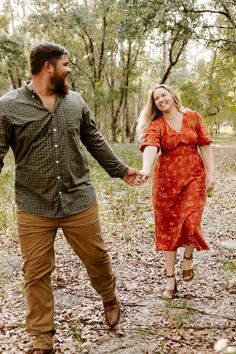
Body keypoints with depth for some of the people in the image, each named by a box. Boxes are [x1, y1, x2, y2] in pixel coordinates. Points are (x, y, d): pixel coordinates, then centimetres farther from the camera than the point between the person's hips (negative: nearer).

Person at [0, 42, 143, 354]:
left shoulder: (76, 101, 7)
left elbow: (95, 141, 17)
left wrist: (121, 170, 21)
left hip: (79, 201, 3)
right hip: (34, 208, -2)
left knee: (97, 258, 13)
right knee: (36, 274, 5)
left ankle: (110, 300, 44)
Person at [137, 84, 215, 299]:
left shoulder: (193, 117, 4)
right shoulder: (155, 125, -1)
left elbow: (205, 146, 4)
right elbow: (150, 147, -20)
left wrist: (211, 173, -4)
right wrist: (146, 169, -39)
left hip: (194, 177, 0)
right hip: (166, 179, 0)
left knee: (190, 223, -11)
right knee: (168, 227, 4)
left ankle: (188, 258, 23)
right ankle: (171, 278, 17)